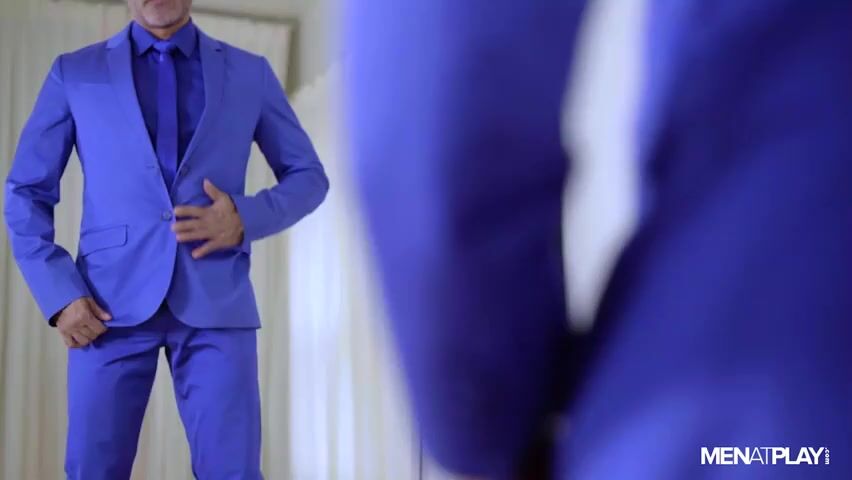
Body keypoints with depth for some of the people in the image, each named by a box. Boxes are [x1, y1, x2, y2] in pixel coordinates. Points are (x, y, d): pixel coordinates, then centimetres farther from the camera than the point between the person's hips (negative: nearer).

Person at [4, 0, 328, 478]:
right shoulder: (74, 73, 8)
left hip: (215, 303, 0)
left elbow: (309, 178, 13)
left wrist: (247, 219, -7)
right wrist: (59, 293, -4)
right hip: (112, 303, 1)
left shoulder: (251, 73, 9)